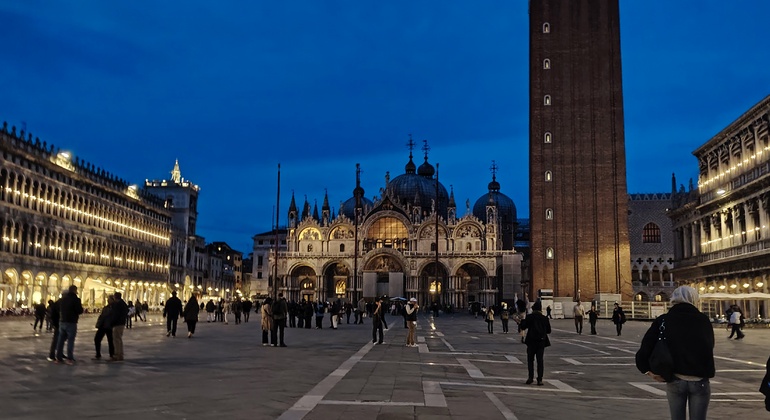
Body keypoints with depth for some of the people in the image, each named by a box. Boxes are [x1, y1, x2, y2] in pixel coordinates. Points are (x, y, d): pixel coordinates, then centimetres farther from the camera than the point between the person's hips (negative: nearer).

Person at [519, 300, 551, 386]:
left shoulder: (529, 317, -6)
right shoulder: (544, 318, 0)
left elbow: (523, 327, -3)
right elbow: (548, 330, 5)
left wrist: (522, 320, 14)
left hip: (531, 341, -2)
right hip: (541, 341, 2)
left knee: (530, 360, 10)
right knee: (540, 360, 6)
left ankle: (530, 377, 5)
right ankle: (540, 379, 3)